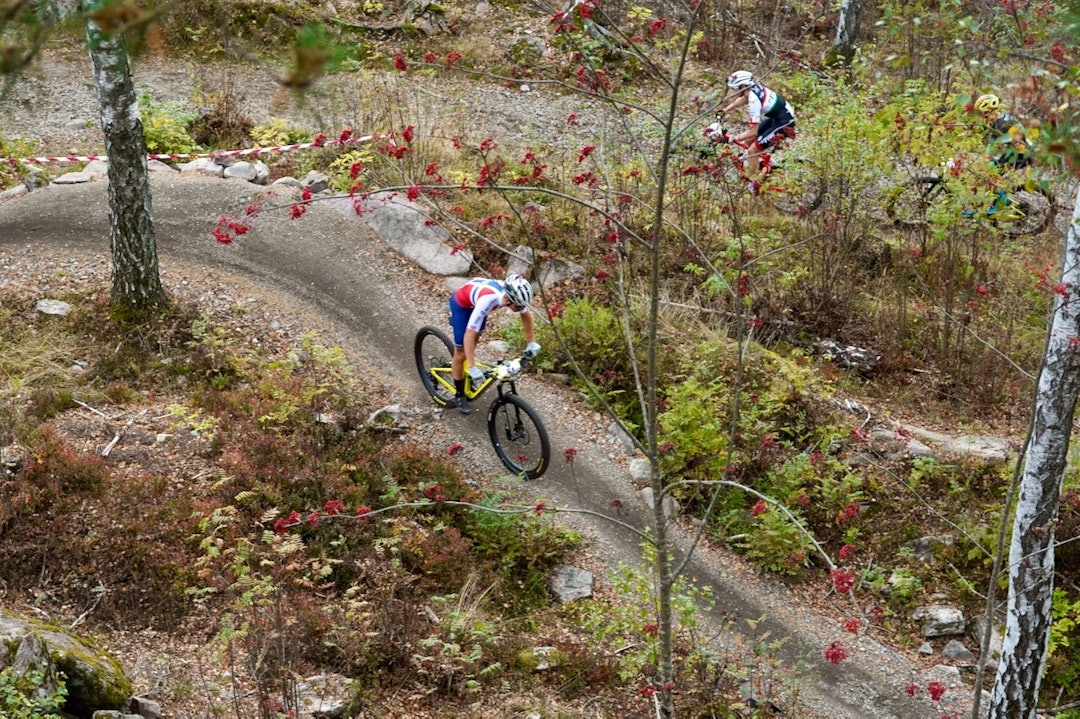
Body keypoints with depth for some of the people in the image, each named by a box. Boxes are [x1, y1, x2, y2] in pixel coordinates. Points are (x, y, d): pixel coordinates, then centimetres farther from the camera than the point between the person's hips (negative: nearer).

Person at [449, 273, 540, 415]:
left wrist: (532, 342, -4)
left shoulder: (514, 294, -28)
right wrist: (473, 368, -44)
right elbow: (469, 334, -44)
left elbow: (526, 314, -5)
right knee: (461, 352, 0)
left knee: (475, 339, 19)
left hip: (475, 299, 6)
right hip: (461, 302, -6)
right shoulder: (487, 300, -46)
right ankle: (460, 395, 17)